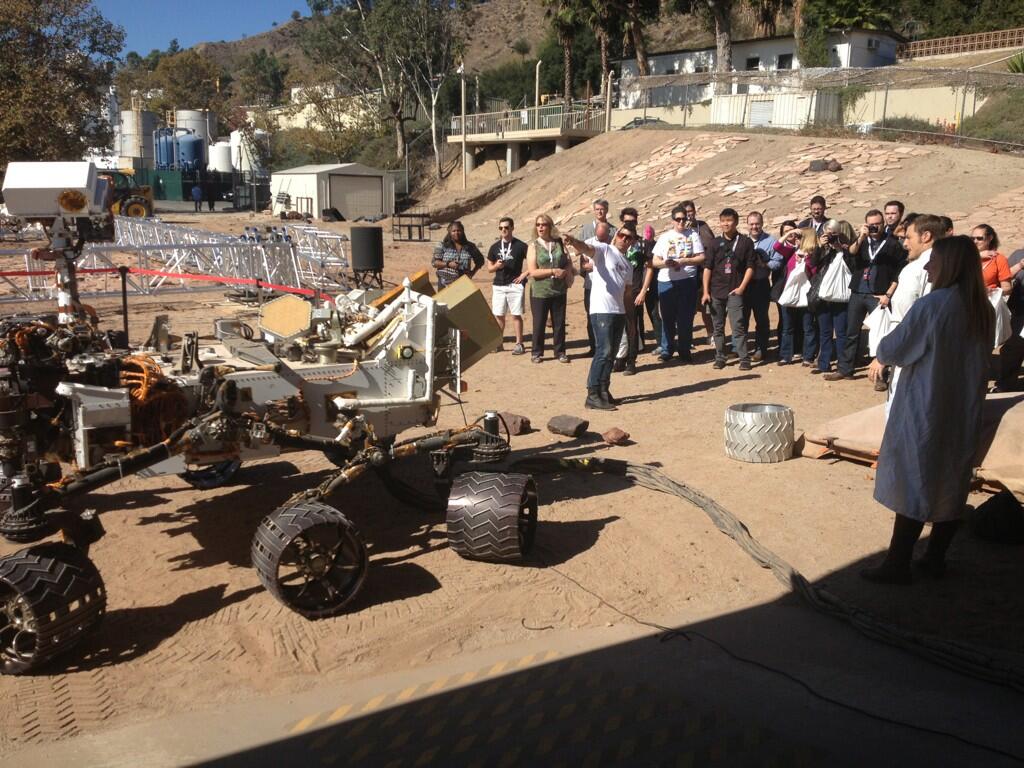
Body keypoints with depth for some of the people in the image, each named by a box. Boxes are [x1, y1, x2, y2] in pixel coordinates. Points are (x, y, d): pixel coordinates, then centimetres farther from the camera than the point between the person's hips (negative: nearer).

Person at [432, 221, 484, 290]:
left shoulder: (469, 247, 7)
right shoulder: (443, 246, 2)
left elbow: (480, 260, 17)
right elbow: (434, 262, -1)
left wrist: (472, 272, 2)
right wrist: (448, 264, -17)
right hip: (445, 284, -1)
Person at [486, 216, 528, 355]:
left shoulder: (520, 246, -3)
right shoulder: (495, 247, 9)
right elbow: (489, 268, 14)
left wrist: (524, 274, -10)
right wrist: (496, 266, -6)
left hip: (515, 285, -4)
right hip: (498, 285, 4)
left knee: (516, 315, -2)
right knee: (498, 315, 6)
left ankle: (519, 344, 4)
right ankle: (498, 343, 15)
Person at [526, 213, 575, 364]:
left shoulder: (558, 243, 5)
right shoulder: (533, 245, -3)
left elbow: (568, 261, 11)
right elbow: (532, 271, -11)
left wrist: (567, 271, -10)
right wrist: (553, 271, -17)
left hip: (559, 290, 2)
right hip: (540, 292, -2)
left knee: (559, 323, 8)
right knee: (539, 323, 5)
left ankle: (560, 352, 20)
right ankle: (537, 353, 18)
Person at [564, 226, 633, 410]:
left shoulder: (628, 265, 21)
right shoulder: (603, 249, -1)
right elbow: (587, 248, -21)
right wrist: (574, 241, -43)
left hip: (619, 312, 8)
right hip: (601, 310, -8)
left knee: (611, 354, 10)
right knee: (603, 352, -13)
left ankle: (603, 391, 19)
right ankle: (592, 395, -11)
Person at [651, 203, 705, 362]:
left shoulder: (692, 234, 7)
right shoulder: (665, 237, 10)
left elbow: (701, 258, 1)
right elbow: (654, 261, 7)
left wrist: (683, 261, -12)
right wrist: (664, 263, -15)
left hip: (687, 281, -1)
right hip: (666, 281, 1)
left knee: (685, 318, 2)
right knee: (667, 317, 3)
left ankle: (684, 350, 12)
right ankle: (666, 350, 12)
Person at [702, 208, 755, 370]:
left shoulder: (745, 242, 1)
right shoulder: (716, 242, 7)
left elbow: (750, 267, 1)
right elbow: (707, 268, 6)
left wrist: (741, 287, -8)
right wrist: (706, 291, 0)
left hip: (734, 291, -3)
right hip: (716, 291, 3)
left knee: (738, 326, -9)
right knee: (718, 327, 9)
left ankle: (744, 359, -6)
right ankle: (720, 358, 18)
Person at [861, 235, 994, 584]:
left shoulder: (930, 306, -19)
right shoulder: (984, 310, 3)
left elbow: (893, 348, -12)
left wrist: (879, 360, 12)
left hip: (923, 413, -7)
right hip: (965, 413, 7)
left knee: (913, 486, 0)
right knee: (951, 485, 14)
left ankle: (897, 565, 7)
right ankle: (935, 558, 24)